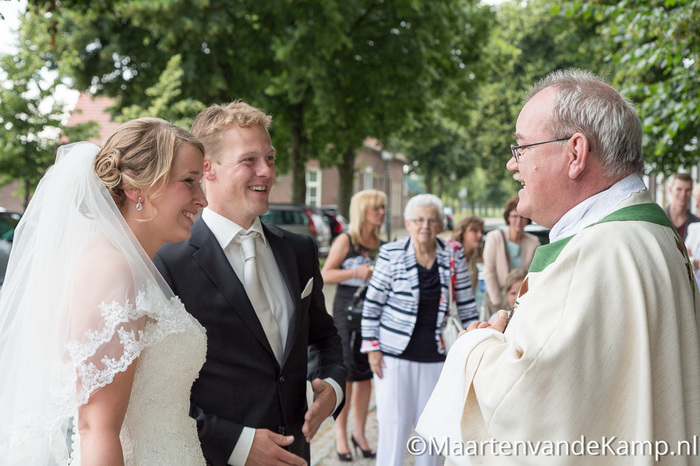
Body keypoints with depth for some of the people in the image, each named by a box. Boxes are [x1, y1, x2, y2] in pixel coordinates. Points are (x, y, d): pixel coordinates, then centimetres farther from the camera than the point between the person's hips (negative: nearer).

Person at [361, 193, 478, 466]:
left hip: (436, 356, 3)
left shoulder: (453, 257, 2)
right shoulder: (391, 254, -5)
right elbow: (372, 303, -1)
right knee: (394, 423, 0)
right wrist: (372, 347, -5)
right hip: (394, 354, -2)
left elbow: (466, 304, 9)